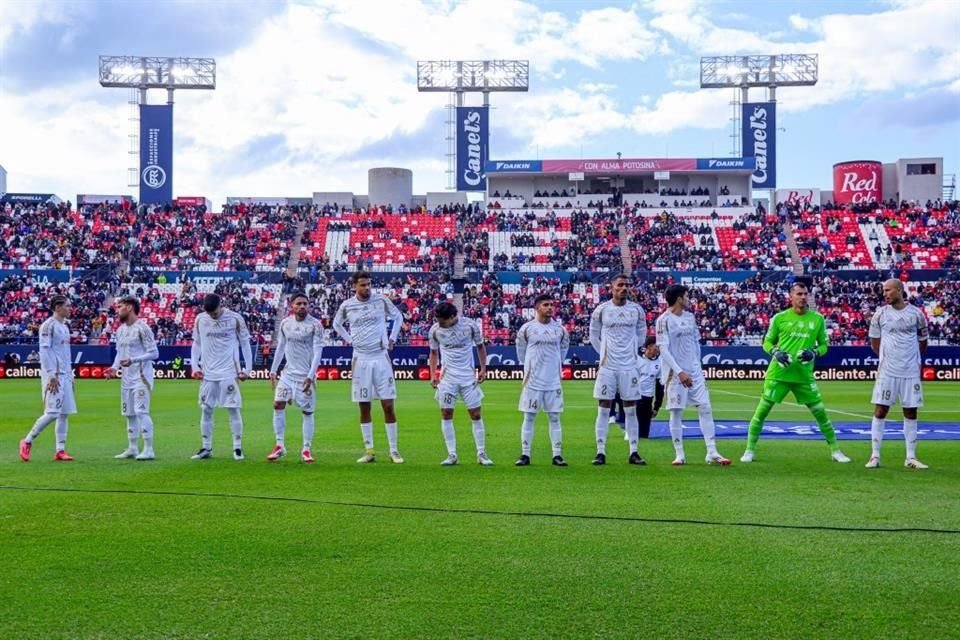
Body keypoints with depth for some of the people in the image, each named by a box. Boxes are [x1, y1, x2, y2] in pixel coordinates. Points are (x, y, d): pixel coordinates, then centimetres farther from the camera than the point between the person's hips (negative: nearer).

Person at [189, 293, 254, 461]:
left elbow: (245, 344, 1)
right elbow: (196, 344, 13)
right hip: (207, 373, 3)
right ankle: (206, 448, 13)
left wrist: (247, 369, -4)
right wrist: (194, 367, 3)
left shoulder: (235, 319, -5)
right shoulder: (200, 319, 4)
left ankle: (238, 448, 3)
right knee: (206, 410, 4)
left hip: (229, 372, -3)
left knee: (233, 410, -3)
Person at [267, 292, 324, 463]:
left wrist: (310, 376, -20)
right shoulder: (285, 323, 4)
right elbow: (280, 348, 14)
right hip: (289, 372, 4)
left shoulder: (315, 325, -10)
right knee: (278, 404, -7)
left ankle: (306, 450, 10)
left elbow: (317, 351, -13)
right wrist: (273, 371, 12)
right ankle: (280, 446, 2)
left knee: (307, 412, 0)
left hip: (306, 375, -4)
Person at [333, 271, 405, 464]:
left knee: (388, 406, -3)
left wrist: (392, 339, 7)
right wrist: (349, 340, 9)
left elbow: (398, 317, 14)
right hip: (361, 359, 1)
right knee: (364, 408, 4)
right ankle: (369, 451, 11)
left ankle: (394, 450, 5)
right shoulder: (347, 305, 1)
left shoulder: (381, 300, -2)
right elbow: (337, 324, 20)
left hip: (381, 357, -1)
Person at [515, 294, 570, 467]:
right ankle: (525, 455, 8)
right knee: (529, 417, 2)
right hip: (533, 381, -2)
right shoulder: (526, 329, -4)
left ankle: (557, 455, 8)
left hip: (553, 382, 2)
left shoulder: (560, 329, 3)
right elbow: (521, 351, 9)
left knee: (554, 418, 4)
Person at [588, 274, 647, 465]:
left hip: (629, 367, 2)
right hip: (607, 367, -1)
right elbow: (594, 336, 9)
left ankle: (633, 453, 10)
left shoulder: (637, 310, 3)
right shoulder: (601, 310, -2)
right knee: (603, 410, 0)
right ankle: (601, 452, 4)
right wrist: (605, 353, 9)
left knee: (631, 410, 5)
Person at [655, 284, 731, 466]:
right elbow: (663, 349, -13)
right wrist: (679, 372, -19)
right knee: (676, 412, -1)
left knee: (706, 408, 0)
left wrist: (697, 366, 15)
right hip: (675, 373, -6)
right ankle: (679, 455, 8)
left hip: (695, 371, 6)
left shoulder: (690, 317, 11)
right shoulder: (664, 320, -9)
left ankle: (712, 453, 2)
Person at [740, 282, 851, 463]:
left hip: (804, 375, 1)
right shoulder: (780, 318, 0)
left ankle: (835, 451, 18)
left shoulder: (817, 319, 4)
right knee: (761, 411, -2)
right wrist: (776, 352, -12)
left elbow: (824, 345, 10)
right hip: (778, 373, -1)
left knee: (820, 413, 4)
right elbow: (767, 342, 8)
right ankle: (750, 450, 9)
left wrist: (814, 353, -11)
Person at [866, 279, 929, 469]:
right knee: (880, 411, -2)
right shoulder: (880, 314, 0)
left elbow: (922, 343, 13)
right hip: (887, 371, -1)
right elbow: (875, 343, 9)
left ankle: (911, 457, 14)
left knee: (911, 413, 6)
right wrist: (890, 356, 8)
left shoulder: (916, 314, 1)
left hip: (911, 372, 1)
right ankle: (875, 456, 5)